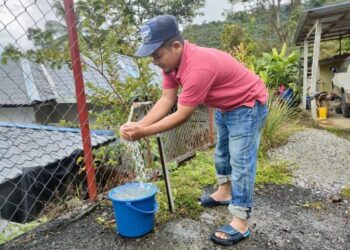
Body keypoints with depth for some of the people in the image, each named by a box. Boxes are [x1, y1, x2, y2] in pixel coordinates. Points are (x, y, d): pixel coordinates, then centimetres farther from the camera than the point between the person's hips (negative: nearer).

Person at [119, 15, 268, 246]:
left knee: (240, 162, -9)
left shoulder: (198, 68, -39)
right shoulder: (172, 61, -10)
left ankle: (240, 224, 2)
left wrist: (143, 133, -27)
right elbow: (166, 101, -11)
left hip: (247, 106, -9)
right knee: (222, 153, 21)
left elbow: (182, 116, -33)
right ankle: (225, 192, 41)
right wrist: (139, 124, -23)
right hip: (225, 107, 9)